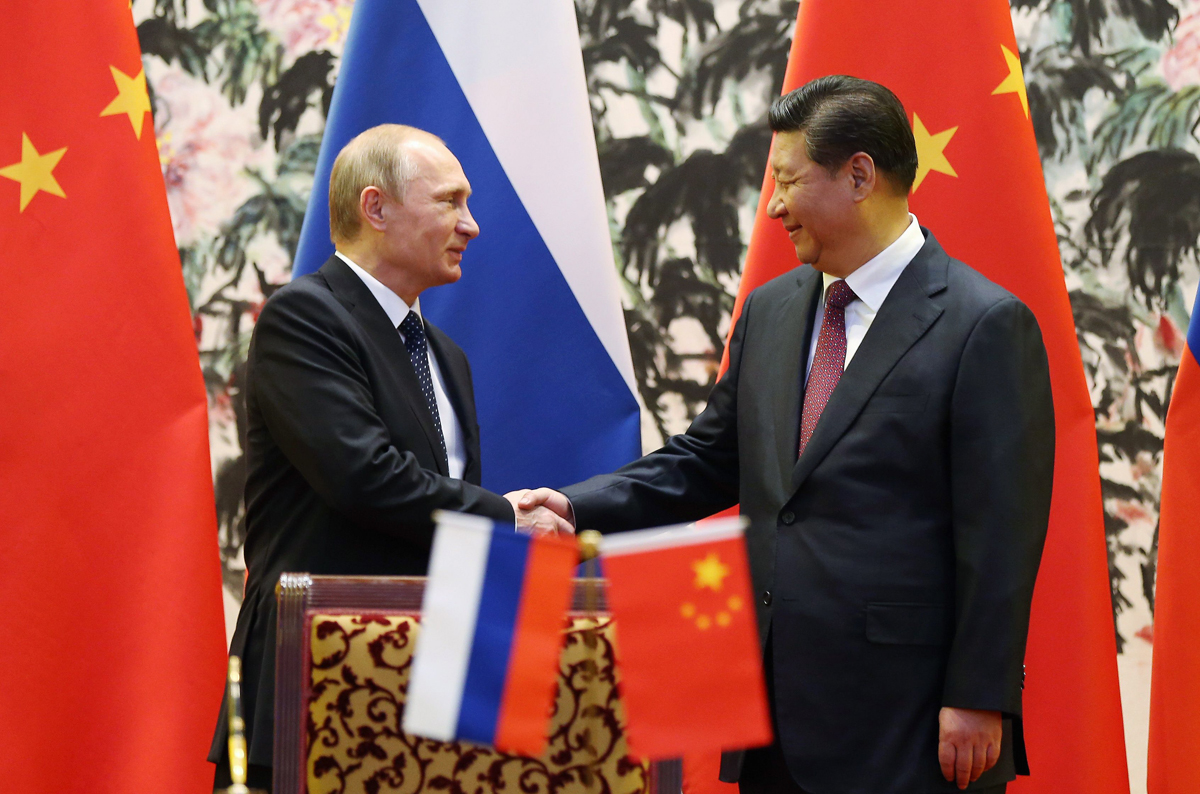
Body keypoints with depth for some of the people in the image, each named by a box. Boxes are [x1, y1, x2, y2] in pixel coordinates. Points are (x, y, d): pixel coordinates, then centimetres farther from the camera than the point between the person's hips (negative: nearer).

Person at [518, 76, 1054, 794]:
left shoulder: (986, 325, -9)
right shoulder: (770, 311, 15)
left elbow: (1001, 534, -12)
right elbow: (707, 461, 20)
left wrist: (978, 702, -15)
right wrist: (578, 507, 6)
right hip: (779, 705, 7)